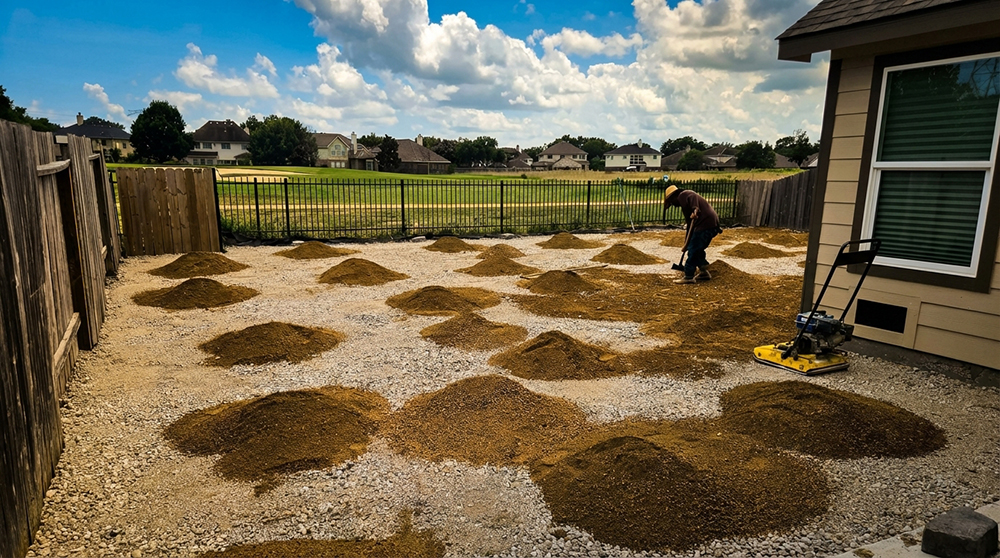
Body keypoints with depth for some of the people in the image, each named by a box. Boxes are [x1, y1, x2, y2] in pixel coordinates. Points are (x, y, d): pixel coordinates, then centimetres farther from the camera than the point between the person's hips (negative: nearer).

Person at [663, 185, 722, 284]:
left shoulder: (683, 195, 2)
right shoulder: (684, 203, 29)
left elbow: (693, 197, -22)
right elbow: (690, 224, 32)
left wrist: (695, 209, -38)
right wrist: (687, 244, 34)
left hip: (705, 224, -10)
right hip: (712, 224, 10)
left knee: (693, 250, -5)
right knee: (697, 249, 21)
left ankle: (688, 277, 0)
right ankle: (704, 271, 28)